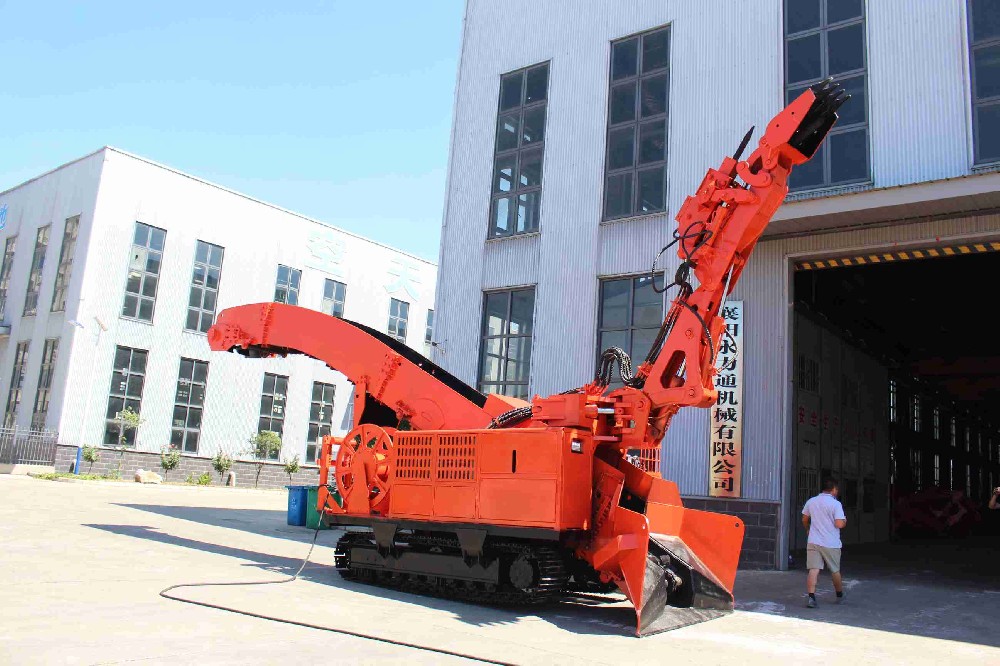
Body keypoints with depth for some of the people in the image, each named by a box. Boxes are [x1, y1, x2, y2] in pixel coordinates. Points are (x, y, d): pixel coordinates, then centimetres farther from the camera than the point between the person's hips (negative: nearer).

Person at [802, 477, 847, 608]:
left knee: (813, 570, -3)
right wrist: (844, 521, 6)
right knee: (835, 571, 16)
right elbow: (839, 524, -17)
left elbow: (804, 520, 17)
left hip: (813, 542, 3)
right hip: (831, 544, -3)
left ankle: (811, 597, -17)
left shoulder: (811, 501, 5)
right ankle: (840, 596, 33)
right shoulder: (835, 504, -10)